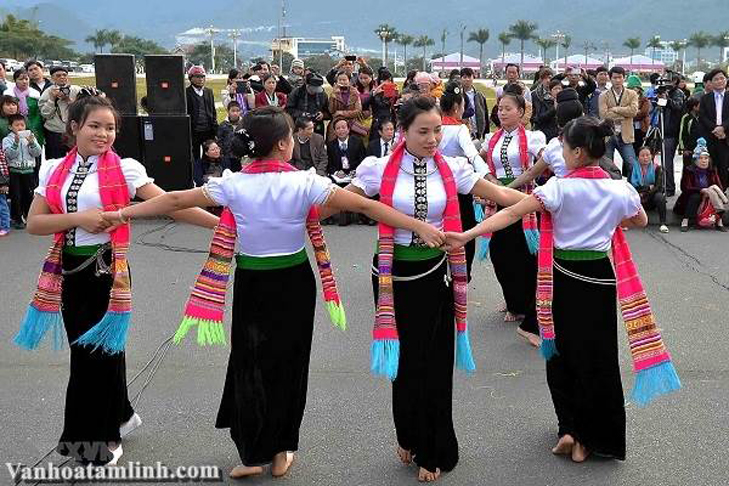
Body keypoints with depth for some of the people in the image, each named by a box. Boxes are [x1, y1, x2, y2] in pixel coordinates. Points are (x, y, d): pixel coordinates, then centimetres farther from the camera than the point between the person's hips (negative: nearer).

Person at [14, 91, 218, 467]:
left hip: (106, 270, -4)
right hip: (68, 270, 4)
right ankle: (118, 415, 35)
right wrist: (78, 218, -14)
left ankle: (99, 438, 20)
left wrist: (220, 222, -21)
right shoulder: (54, 170, 6)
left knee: (98, 349, 2)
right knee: (83, 348, 12)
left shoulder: (125, 169, -6)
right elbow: (34, 223, 1)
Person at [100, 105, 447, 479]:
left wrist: (123, 213, 10)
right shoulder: (304, 183, -15)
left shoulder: (233, 184, -10)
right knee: (288, 363, 14)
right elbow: (364, 205, -17)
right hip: (294, 282, -1)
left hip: (251, 283, 1)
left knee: (249, 363, 15)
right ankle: (280, 451, 24)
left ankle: (253, 453, 18)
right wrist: (420, 226, -15)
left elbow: (175, 200, -3)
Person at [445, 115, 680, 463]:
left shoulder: (560, 187, -14)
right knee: (597, 357, 12)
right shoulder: (620, 190, -4)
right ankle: (591, 439, 20)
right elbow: (641, 221, 16)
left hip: (563, 276, -2)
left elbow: (512, 213, -22)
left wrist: (467, 235, -25)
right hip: (600, 278, 2)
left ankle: (568, 428, 16)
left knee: (562, 352, 18)